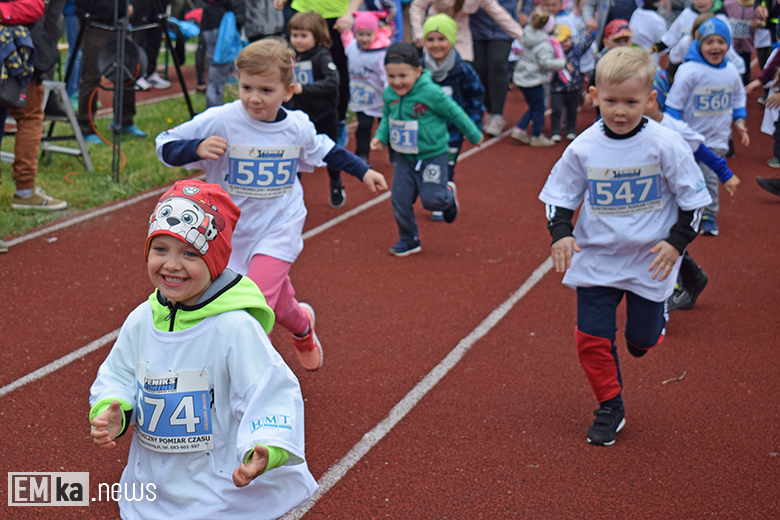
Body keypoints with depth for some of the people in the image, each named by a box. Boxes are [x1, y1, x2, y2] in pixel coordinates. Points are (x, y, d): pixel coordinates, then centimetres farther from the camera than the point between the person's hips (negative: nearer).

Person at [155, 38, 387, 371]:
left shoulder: (298, 126, -5)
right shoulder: (220, 121, -16)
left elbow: (324, 151, 18)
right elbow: (165, 146, -11)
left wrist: (363, 171, 19)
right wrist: (197, 148, -30)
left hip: (280, 228, 0)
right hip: (233, 230, 1)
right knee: (279, 304, 13)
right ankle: (302, 324, 48)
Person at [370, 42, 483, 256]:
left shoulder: (431, 93, -22)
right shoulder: (389, 94, -5)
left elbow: (455, 114, -9)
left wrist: (474, 136, 2)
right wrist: (380, 137, -6)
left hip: (432, 156, -5)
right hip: (404, 157, 5)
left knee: (431, 200, -8)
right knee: (400, 199, 1)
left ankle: (449, 194, 30)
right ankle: (409, 240, 21)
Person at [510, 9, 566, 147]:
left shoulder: (529, 35, 2)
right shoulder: (544, 45, -22)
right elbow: (545, 63, -28)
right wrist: (562, 62, -18)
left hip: (522, 77, 9)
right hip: (533, 81, -9)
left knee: (534, 107, 20)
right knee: (539, 108, 6)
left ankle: (519, 129, 15)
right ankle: (536, 137, 15)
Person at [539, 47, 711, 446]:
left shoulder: (664, 145, -14)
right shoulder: (583, 148, -9)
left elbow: (693, 197, -4)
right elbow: (558, 195, 3)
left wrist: (677, 241, -13)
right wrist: (561, 234, -13)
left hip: (650, 260, -1)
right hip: (595, 260, 2)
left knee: (643, 336, 10)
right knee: (592, 337, 2)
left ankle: (642, 331, 48)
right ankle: (609, 408, 21)